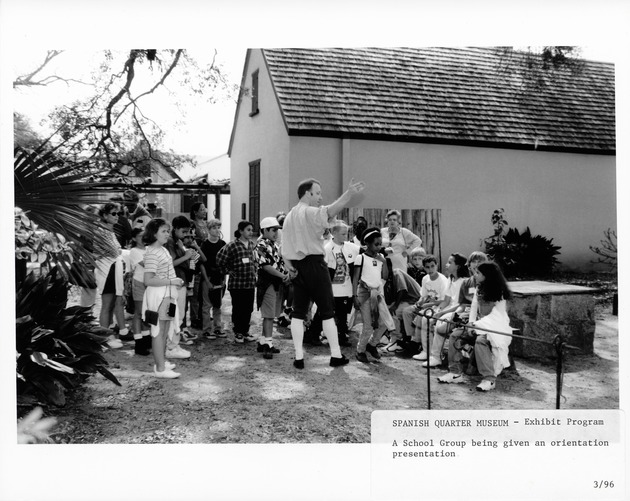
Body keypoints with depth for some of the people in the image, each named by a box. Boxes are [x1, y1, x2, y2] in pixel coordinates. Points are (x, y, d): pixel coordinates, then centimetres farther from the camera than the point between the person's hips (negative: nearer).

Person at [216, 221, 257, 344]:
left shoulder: (251, 244, 8)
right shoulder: (232, 245, -12)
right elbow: (220, 259, -10)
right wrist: (231, 270, -4)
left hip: (250, 282, 6)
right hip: (237, 283, -6)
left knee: (248, 308, 10)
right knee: (238, 309, 4)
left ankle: (245, 331, 23)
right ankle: (238, 333, 16)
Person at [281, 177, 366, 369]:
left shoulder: (290, 215, 14)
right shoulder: (310, 212, -10)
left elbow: (285, 247, 8)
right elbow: (329, 211, -33)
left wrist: (289, 266, 6)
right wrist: (348, 195, -44)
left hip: (297, 267, 7)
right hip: (314, 264, -7)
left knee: (298, 312, 8)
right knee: (327, 311, 2)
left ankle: (299, 357, 6)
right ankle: (336, 355, 7)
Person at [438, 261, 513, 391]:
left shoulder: (499, 293, -11)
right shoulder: (479, 289, 12)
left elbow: (496, 315, -16)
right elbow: (474, 307, 10)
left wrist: (477, 324, -24)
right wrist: (471, 322, -8)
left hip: (496, 326, -7)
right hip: (479, 324, 7)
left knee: (480, 340, -37)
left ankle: (489, 379, -33)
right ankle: (455, 373, -13)